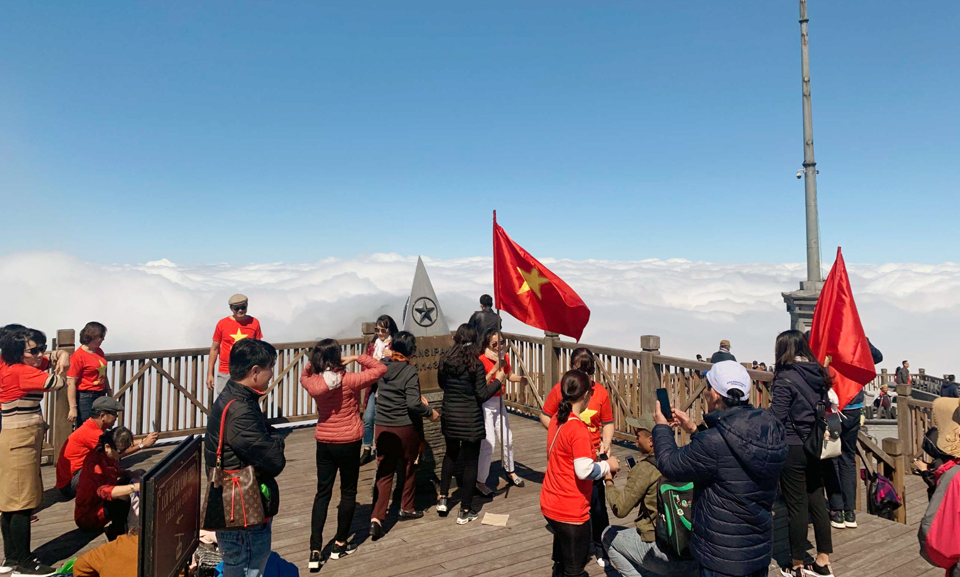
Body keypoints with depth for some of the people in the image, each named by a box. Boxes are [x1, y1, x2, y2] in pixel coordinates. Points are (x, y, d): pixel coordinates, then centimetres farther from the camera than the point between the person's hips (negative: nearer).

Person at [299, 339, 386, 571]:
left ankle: (315, 551, 6)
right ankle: (340, 545, 23)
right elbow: (380, 369, -11)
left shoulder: (313, 383, -6)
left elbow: (304, 376, 19)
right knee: (348, 492, 13)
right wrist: (357, 358, -7)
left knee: (322, 493, 11)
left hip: (324, 443, 4)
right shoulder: (349, 380, -18)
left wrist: (314, 362, 5)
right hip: (349, 443, -3)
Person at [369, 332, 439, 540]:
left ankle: (376, 518, -4)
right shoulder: (410, 371, -17)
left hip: (383, 427, 4)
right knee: (409, 468, 17)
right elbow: (413, 404, -22)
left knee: (384, 473, 6)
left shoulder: (382, 365, 2)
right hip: (405, 428, -4)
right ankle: (407, 508, 31)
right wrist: (430, 412, -6)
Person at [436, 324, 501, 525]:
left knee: (450, 455, 26)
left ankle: (443, 499, 28)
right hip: (470, 419, -5)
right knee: (470, 463, 7)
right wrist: (498, 381, -5)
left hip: (449, 416, 5)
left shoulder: (445, 360, -2)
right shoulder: (475, 364, -16)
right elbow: (482, 396, -14)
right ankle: (465, 511, 14)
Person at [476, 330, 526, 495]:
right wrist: (494, 370, -35)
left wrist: (522, 378, -8)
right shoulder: (482, 360, -22)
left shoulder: (505, 357, -1)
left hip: (499, 403, 7)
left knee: (507, 439, 15)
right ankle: (480, 482, 4)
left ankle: (510, 471, 38)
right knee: (488, 444, -11)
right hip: (485, 405, -7)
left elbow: (510, 376, 11)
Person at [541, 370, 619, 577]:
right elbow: (584, 471, -26)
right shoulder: (579, 429, -23)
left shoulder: (556, 420, 3)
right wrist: (608, 465, -10)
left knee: (561, 559, 27)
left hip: (550, 504, 8)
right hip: (571, 511, -8)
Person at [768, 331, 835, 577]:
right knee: (817, 501, 15)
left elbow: (775, 417, -19)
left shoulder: (786, 377, -17)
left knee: (797, 507, 3)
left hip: (793, 449, -7)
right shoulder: (819, 373, 4)